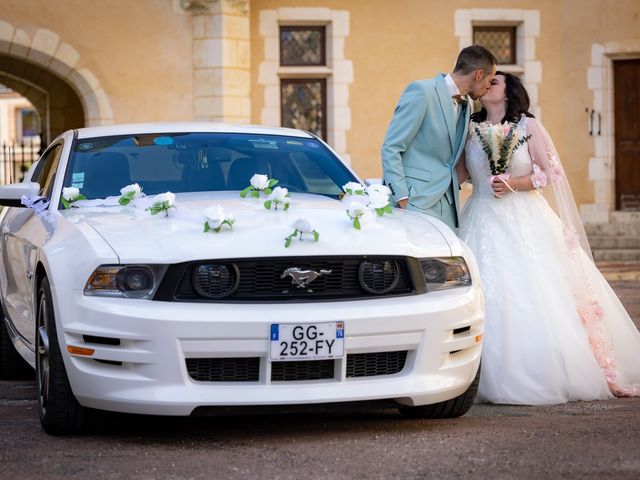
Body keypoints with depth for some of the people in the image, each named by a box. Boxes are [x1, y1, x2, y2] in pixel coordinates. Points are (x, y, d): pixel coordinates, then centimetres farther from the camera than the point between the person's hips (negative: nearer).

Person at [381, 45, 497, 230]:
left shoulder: (465, 106, 18)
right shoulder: (422, 91, -7)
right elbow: (390, 148, -10)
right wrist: (402, 199, -16)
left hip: (447, 206, 8)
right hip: (417, 201, -8)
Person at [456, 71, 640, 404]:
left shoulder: (528, 127, 3)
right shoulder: (470, 129, 10)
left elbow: (548, 174, 2)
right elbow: (459, 174, 7)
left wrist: (512, 184, -11)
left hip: (526, 223, -2)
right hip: (484, 223, 2)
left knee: (534, 299, -7)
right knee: (491, 300, -7)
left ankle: (543, 377, 1)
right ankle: (498, 377, -3)